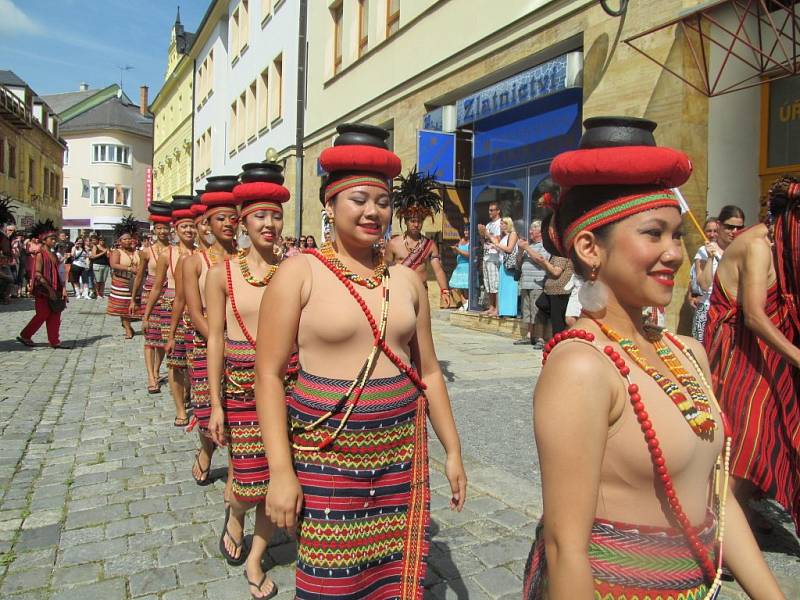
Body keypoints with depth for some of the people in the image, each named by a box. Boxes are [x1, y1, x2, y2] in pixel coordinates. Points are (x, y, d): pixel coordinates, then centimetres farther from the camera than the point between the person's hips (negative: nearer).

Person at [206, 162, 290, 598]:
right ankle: (234, 513, 40)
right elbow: (215, 340, -1)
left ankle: (254, 560, 32)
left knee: (276, 479, 8)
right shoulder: (223, 274, -3)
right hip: (241, 383, -1)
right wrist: (216, 404, -2)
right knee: (251, 480, 1)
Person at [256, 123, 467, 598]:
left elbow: (429, 372, 11)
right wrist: (281, 471, -13)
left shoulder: (407, 279, 6)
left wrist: (453, 450, 11)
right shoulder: (301, 273, -6)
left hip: (401, 450, 4)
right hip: (327, 452, -3)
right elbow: (269, 373, -8)